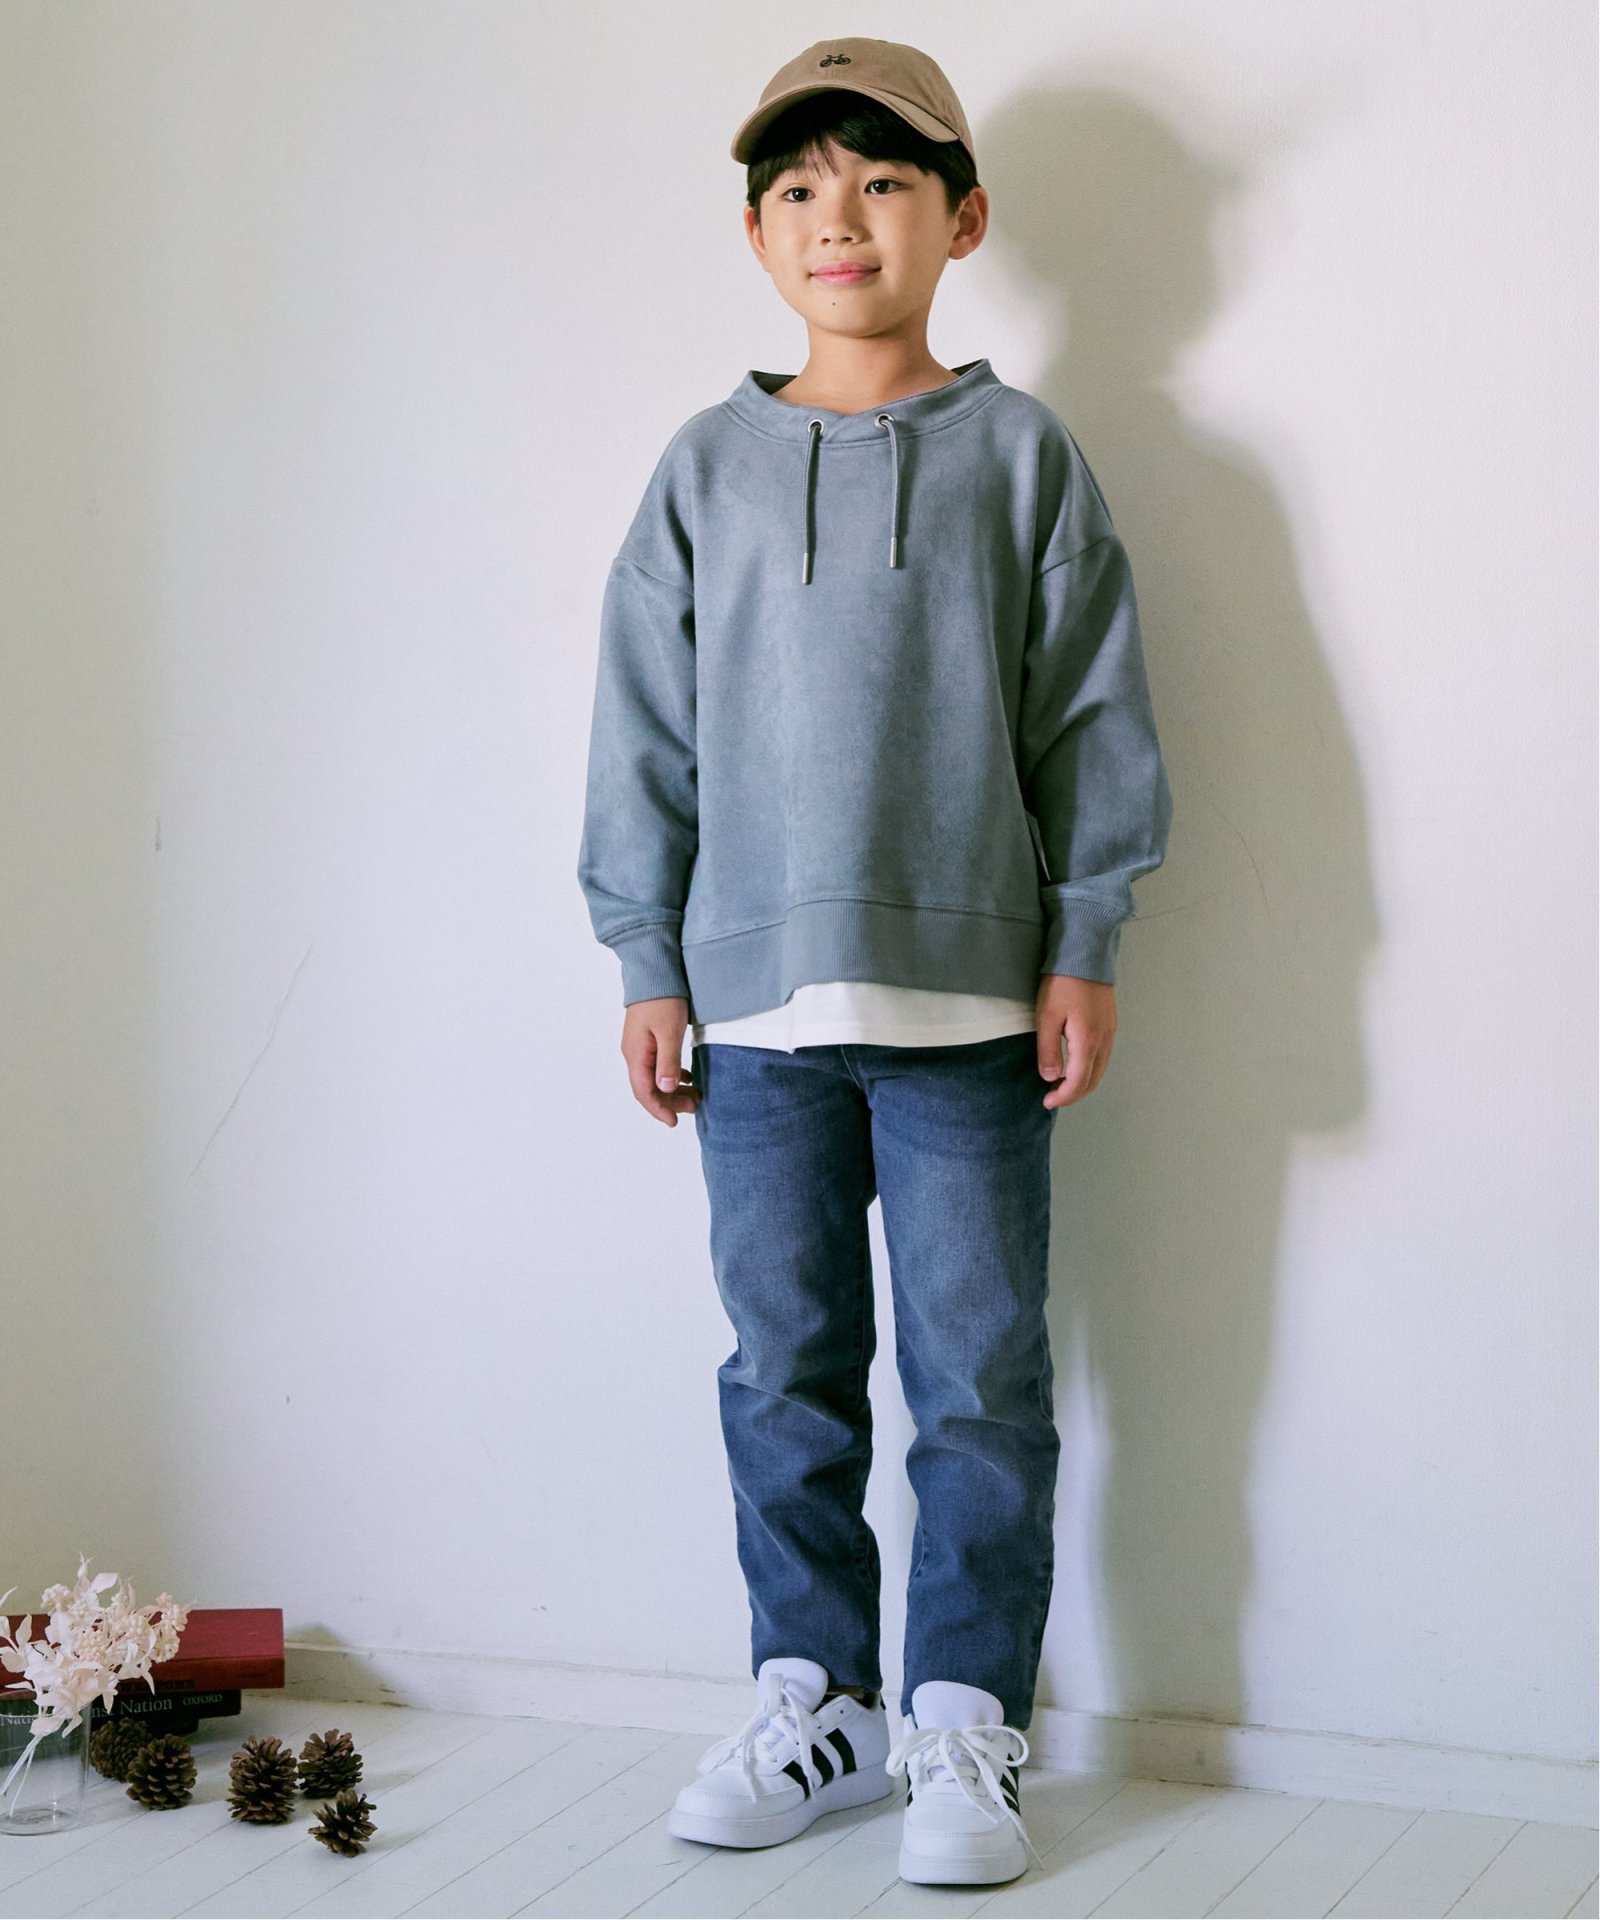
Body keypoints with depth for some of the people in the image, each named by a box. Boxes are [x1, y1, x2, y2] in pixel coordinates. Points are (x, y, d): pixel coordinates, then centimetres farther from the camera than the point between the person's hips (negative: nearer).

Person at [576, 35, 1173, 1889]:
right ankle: (810, 1699, 23)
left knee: (980, 1378, 2)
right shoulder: (708, 467, 8)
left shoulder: (1020, 454, 3)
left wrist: (1083, 946, -2)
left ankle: (965, 1723, 13)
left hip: (968, 995, -2)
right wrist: (647, 961, 5)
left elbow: (1091, 716, 2)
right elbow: (645, 729, 9)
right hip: (755, 999, 2)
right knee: (786, 1370, 9)